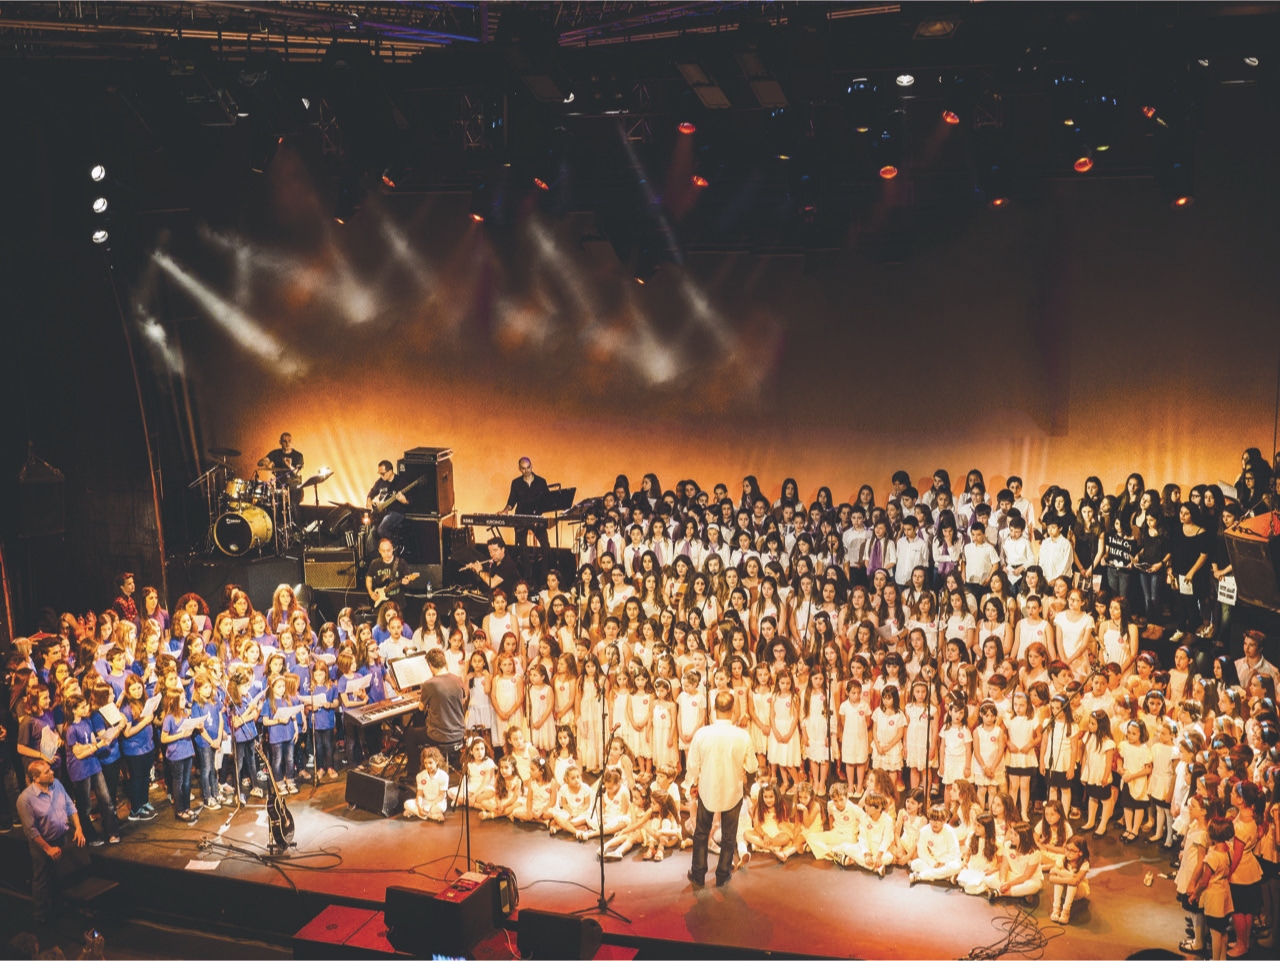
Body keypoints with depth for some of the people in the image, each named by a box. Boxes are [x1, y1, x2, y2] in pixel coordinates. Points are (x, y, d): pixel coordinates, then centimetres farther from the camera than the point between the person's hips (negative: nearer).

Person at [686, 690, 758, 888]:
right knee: (728, 834, 19)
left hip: (707, 790, 0)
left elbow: (693, 765, -9)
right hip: (733, 791, 0)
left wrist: (693, 782, 10)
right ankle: (723, 875, 30)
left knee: (701, 832, 21)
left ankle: (698, 874, 28)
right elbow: (751, 767, -11)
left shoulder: (701, 734, -20)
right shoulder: (743, 736, -20)